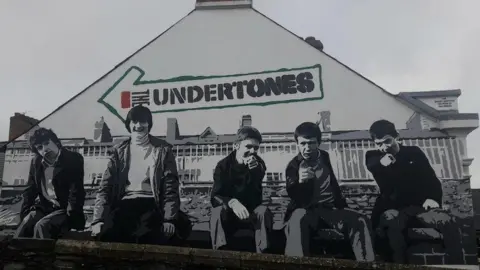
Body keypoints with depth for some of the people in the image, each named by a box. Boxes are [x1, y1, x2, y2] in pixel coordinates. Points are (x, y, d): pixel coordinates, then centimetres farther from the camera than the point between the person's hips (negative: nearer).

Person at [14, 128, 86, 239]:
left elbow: (76, 191, -17)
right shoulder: (36, 162, 7)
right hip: (43, 207, 5)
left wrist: (69, 217, -23)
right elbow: (30, 190, 14)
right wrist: (25, 213, 1)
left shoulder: (73, 159, -11)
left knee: (41, 226, -29)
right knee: (25, 225, -22)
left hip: (64, 209, -5)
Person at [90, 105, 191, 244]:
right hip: (125, 203, 2)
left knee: (146, 237, -34)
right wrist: (98, 219, -6)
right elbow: (106, 186, 8)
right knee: (106, 234, -29)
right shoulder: (120, 150, 14)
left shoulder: (162, 150, 6)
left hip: (150, 203, -2)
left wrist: (169, 219, -13)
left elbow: (170, 187, 0)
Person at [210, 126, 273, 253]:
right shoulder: (223, 165, -12)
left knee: (263, 210, -29)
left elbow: (256, 199, -20)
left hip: (250, 214, 1)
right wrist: (232, 202, -44)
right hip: (228, 215, -1)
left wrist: (254, 171, -35)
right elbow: (215, 197, -23)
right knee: (218, 211, -32)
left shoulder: (259, 164, -8)